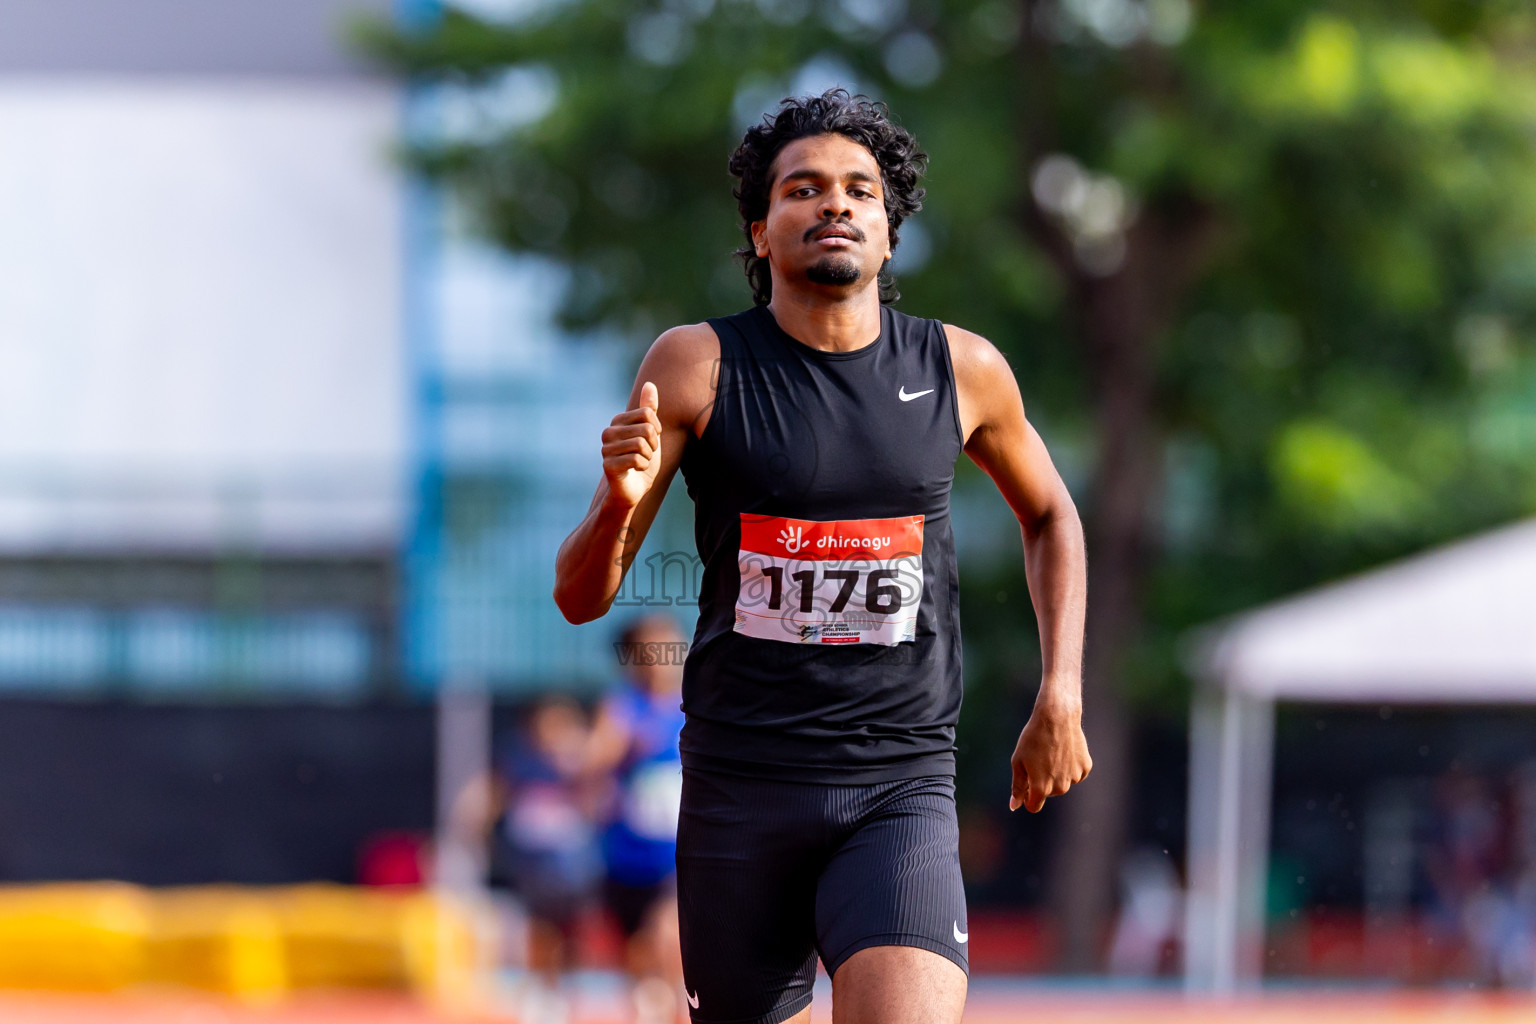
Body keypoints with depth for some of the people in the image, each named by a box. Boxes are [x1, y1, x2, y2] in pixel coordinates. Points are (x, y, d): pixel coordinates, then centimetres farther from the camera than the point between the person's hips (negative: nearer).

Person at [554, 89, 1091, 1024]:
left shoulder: (961, 372, 3)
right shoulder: (698, 368, -2)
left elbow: (1050, 515, 24)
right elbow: (582, 597, -1)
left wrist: (1061, 700, 14)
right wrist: (622, 501, -23)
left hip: (902, 786, 0)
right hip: (738, 787, 0)